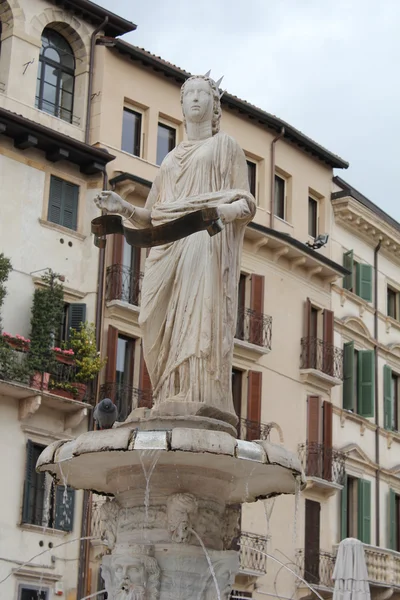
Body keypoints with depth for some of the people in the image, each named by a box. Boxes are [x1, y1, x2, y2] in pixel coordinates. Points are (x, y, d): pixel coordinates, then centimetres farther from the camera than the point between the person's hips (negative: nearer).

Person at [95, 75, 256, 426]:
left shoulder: (226, 146, 16)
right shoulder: (171, 159, 29)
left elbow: (246, 203, 5)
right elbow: (154, 217, 22)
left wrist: (228, 210, -18)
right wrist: (123, 208, 3)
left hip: (207, 239, -5)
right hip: (168, 245, 5)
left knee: (201, 315, -21)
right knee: (166, 324, -9)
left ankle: (203, 401, -28)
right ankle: (172, 404, -14)